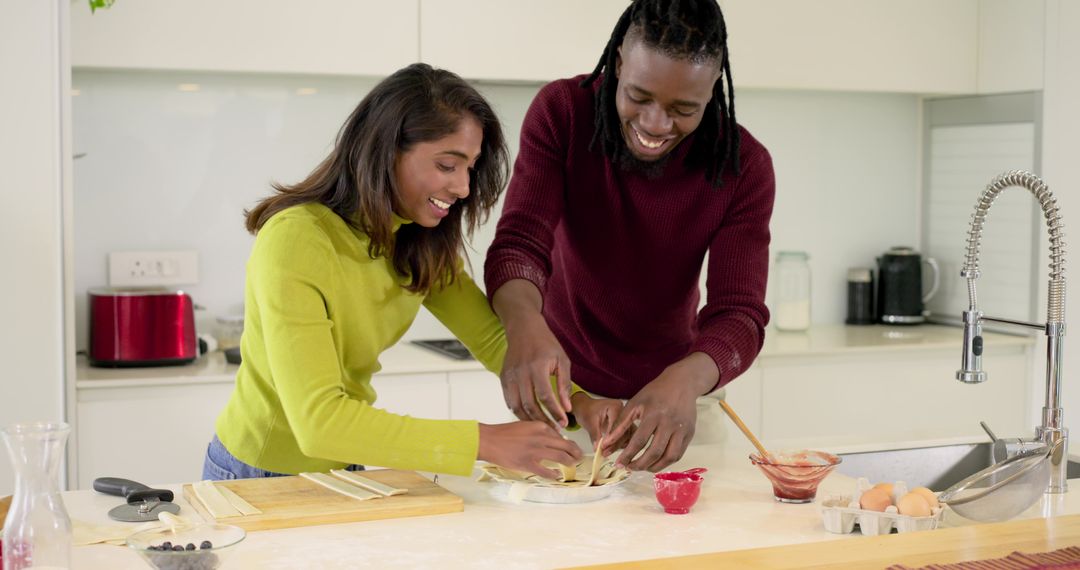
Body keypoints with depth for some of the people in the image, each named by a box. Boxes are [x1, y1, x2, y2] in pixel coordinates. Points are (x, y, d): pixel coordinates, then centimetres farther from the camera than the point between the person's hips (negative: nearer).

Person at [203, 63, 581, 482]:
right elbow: (317, 420, -32)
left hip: (342, 471, 5)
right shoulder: (295, 240, -25)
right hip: (259, 478, -5)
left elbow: (492, 337, -2)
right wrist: (485, 442, -36)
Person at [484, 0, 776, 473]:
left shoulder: (745, 166, -18)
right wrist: (525, 323, -49)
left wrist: (685, 381, -46)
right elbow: (518, 243, -26)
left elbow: (739, 314, -24)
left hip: (676, 398, 1)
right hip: (561, 386, 0)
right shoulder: (561, 112, -18)